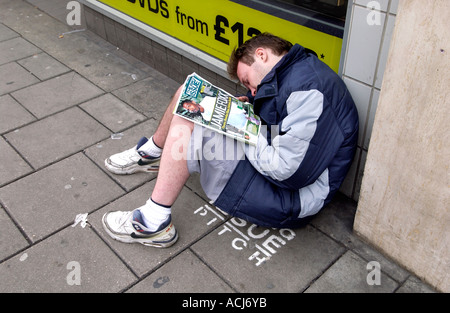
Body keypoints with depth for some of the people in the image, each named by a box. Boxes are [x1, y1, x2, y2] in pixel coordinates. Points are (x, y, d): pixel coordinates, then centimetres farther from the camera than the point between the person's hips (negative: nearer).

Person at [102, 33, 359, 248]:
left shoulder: (308, 89, -24)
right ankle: (152, 154, 29)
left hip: (288, 198, -10)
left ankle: (154, 223, -8)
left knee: (185, 124, -20)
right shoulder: (297, 73, 8)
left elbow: (288, 172, -28)